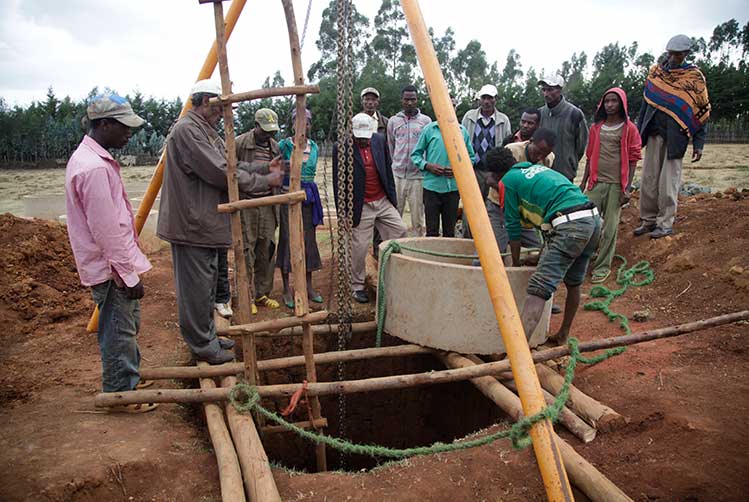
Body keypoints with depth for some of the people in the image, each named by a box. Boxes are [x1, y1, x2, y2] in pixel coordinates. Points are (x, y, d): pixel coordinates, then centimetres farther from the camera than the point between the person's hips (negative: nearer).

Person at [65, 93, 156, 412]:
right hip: (112, 268, -10)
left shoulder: (89, 157, 11)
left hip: (114, 262, 11)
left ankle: (129, 381, 37)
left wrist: (131, 265, 22)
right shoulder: (95, 168, -23)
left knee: (127, 327, 22)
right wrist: (130, 273, -18)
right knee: (119, 334, 3)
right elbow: (106, 231, -24)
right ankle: (120, 396, 17)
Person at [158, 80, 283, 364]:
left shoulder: (206, 131, 17)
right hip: (191, 224, -11)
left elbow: (230, 165, 15)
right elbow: (222, 174, -23)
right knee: (196, 287, 1)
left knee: (207, 284, 19)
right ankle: (202, 346, 13)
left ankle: (208, 338, 32)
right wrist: (266, 181, -15)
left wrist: (265, 169, 3)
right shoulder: (187, 130, -17)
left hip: (206, 222, 11)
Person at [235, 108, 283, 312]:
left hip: (267, 204, 6)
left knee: (266, 250, 9)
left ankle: (262, 294, 21)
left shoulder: (275, 146, 12)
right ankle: (246, 297, 8)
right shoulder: (240, 142, -6)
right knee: (246, 251, -2)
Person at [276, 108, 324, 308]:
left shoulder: (314, 147, 10)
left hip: (308, 198, 4)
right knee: (288, 240, 0)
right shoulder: (284, 145, -4)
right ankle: (287, 290, 8)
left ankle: (309, 287, 19)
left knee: (309, 240, 8)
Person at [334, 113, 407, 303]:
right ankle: (357, 286, 19)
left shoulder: (379, 140, 2)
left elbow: (387, 170, 10)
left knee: (400, 231, 1)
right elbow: (337, 182, -9)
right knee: (359, 247, 1)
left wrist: (392, 196, 9)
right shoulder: (341, 147, -11)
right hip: (361, 207, -4)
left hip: (383, 202, 5)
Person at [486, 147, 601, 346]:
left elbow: (513, 225, 10)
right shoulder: (539, 168, 30)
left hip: (569, 225, -8)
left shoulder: (508, 180, 8)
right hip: (593, 218, 8)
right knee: (573, 283, 24)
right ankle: (563, 336, 40)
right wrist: (546, 253, 42)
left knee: (539, 288, -14)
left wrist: (515, 264, 21)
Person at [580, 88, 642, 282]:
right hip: (596, 182, 3)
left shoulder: (629, 129, 1)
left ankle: (603, 266, 6)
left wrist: (627, 188, -7)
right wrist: (584, 182, 12)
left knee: (610, 227, -1)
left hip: (616, 185, -3)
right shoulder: (596, 128, 12)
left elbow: (633, 160, -1)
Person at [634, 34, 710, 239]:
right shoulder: (656, 71, 10)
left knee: (668, 180, -4)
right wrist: (638, 130, 11)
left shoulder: (694, 77, 0)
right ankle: (648, 220, 12)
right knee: (648, 178, 4)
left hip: (675, 136, -4)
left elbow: (701, 112, -1)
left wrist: (698, 144, -7)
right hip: (654, 133, 4)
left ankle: (666, 223, 3)